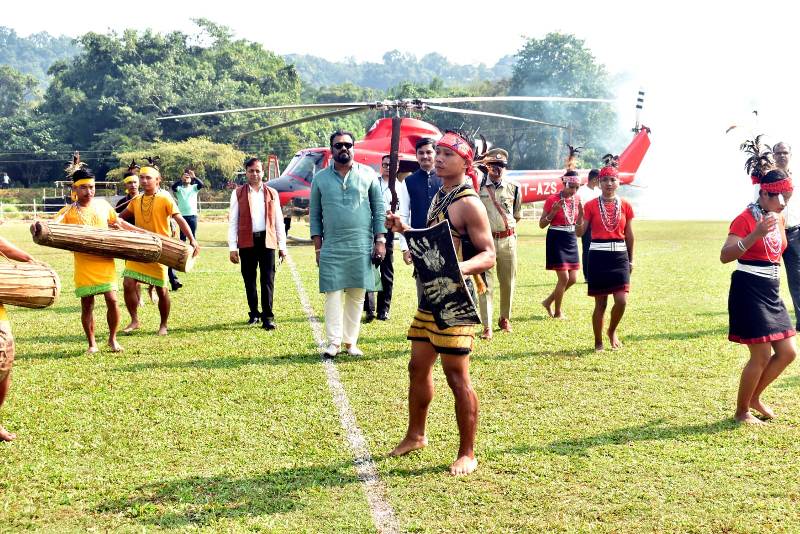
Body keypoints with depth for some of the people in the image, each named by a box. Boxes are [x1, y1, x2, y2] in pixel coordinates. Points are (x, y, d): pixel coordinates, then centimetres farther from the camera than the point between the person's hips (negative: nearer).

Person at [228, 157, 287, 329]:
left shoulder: (272, 193, 10)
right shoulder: (238, 193, 5)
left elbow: (279, 220, 11)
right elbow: (233, 221, 3)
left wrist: (282, 246, 7)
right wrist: (232, 247, -3)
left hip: (267, 241, 0)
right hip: (247, 241, 0)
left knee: (268, 279, -4)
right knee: (249, 279, 8)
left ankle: (268, 317, -2)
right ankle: (254, 314, 22)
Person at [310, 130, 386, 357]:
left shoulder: (368, 174, 5)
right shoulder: (320, 178, 5)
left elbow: (379, 210, 5)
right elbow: (315, 215, 7)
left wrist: (380, 241, -2)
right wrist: (318, 248, 1)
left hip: (362, 247, 0)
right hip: (332, 248, 0)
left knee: (357, 296, 3)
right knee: (333, 294, -2)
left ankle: (351, 341, 11)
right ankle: (334, 341, 4)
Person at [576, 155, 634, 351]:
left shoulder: (625, 206, 5)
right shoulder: (591, 206, -1)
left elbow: (629, 235, 12)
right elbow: (580, 232, -3)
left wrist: (630, 260, 14)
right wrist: (579, 215, -19)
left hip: (619, 256, 2)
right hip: (598, 256, -2)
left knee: (622, 300, -9)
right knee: (600, 303, 2)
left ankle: (612, 331, 19)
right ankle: (598, 342, 16)